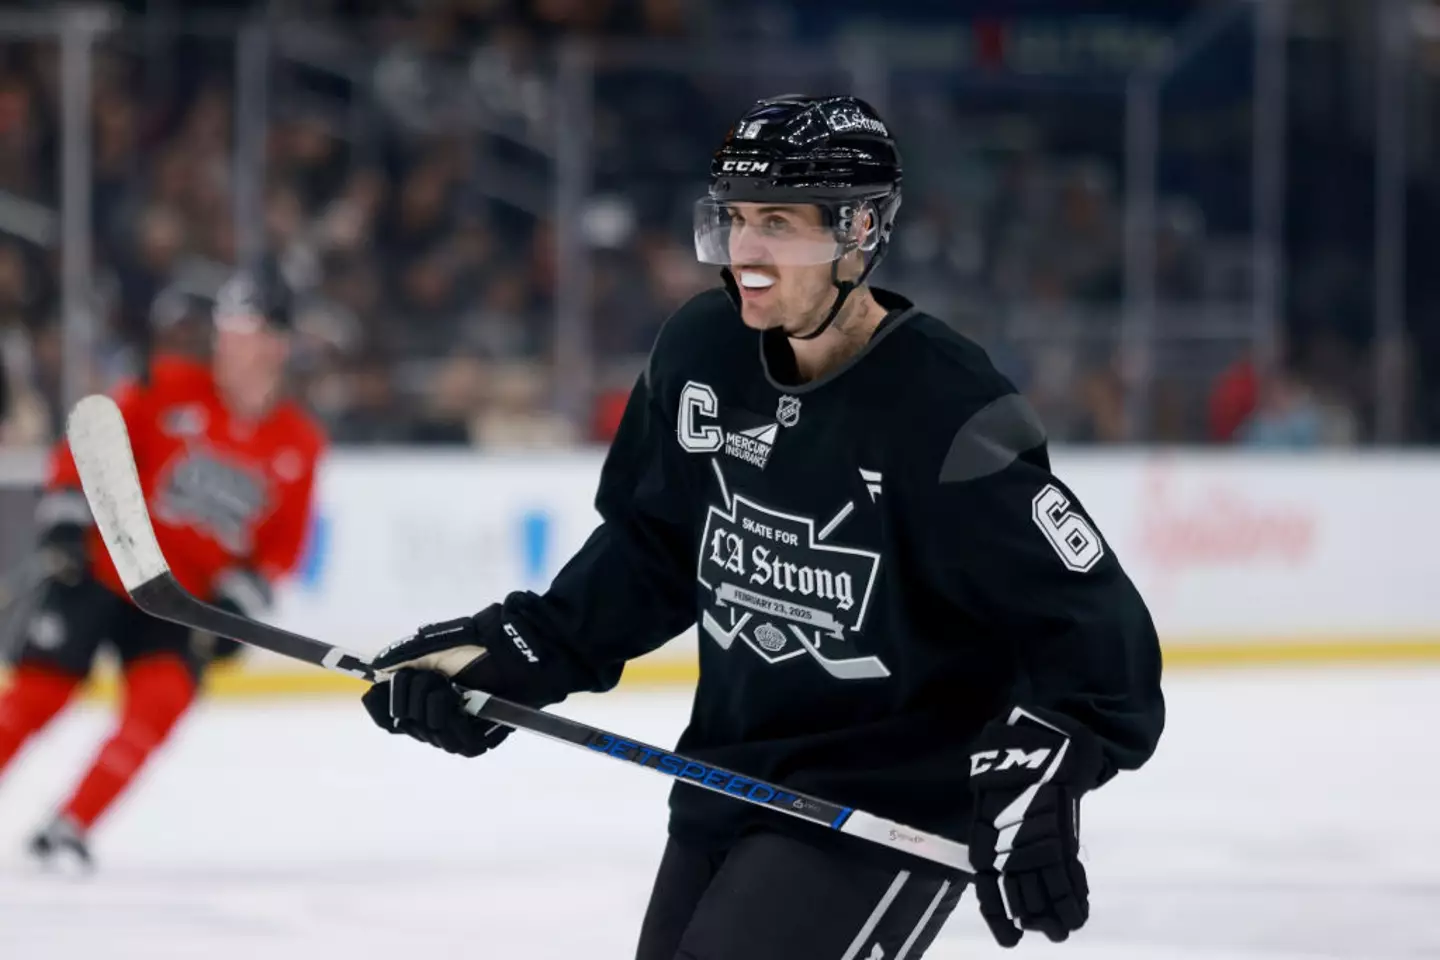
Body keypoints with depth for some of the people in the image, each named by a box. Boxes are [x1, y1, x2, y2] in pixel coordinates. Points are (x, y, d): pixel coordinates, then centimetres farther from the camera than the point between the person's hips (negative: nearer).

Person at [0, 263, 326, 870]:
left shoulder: (298, 445, 3)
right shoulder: (171, 389, -6)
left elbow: (281, 545, 6)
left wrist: (237, 603, -6)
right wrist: (65, 522, -14)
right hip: (102, 573, -2)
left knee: (161, 701, -20)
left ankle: (68, 829, -11)